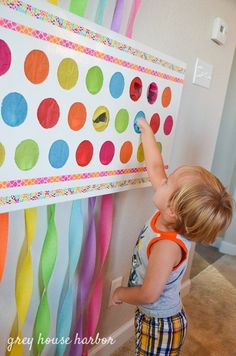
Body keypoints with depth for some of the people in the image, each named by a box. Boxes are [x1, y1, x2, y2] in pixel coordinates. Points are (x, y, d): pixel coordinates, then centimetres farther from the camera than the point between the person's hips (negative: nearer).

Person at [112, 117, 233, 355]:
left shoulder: (168, 246, -37)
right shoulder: (168, 218, -17)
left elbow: (148, 294, -31)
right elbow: (155, 167, -8)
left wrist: (120, 294, -12)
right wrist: (146, 132, 0)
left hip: (161, 325, -7)